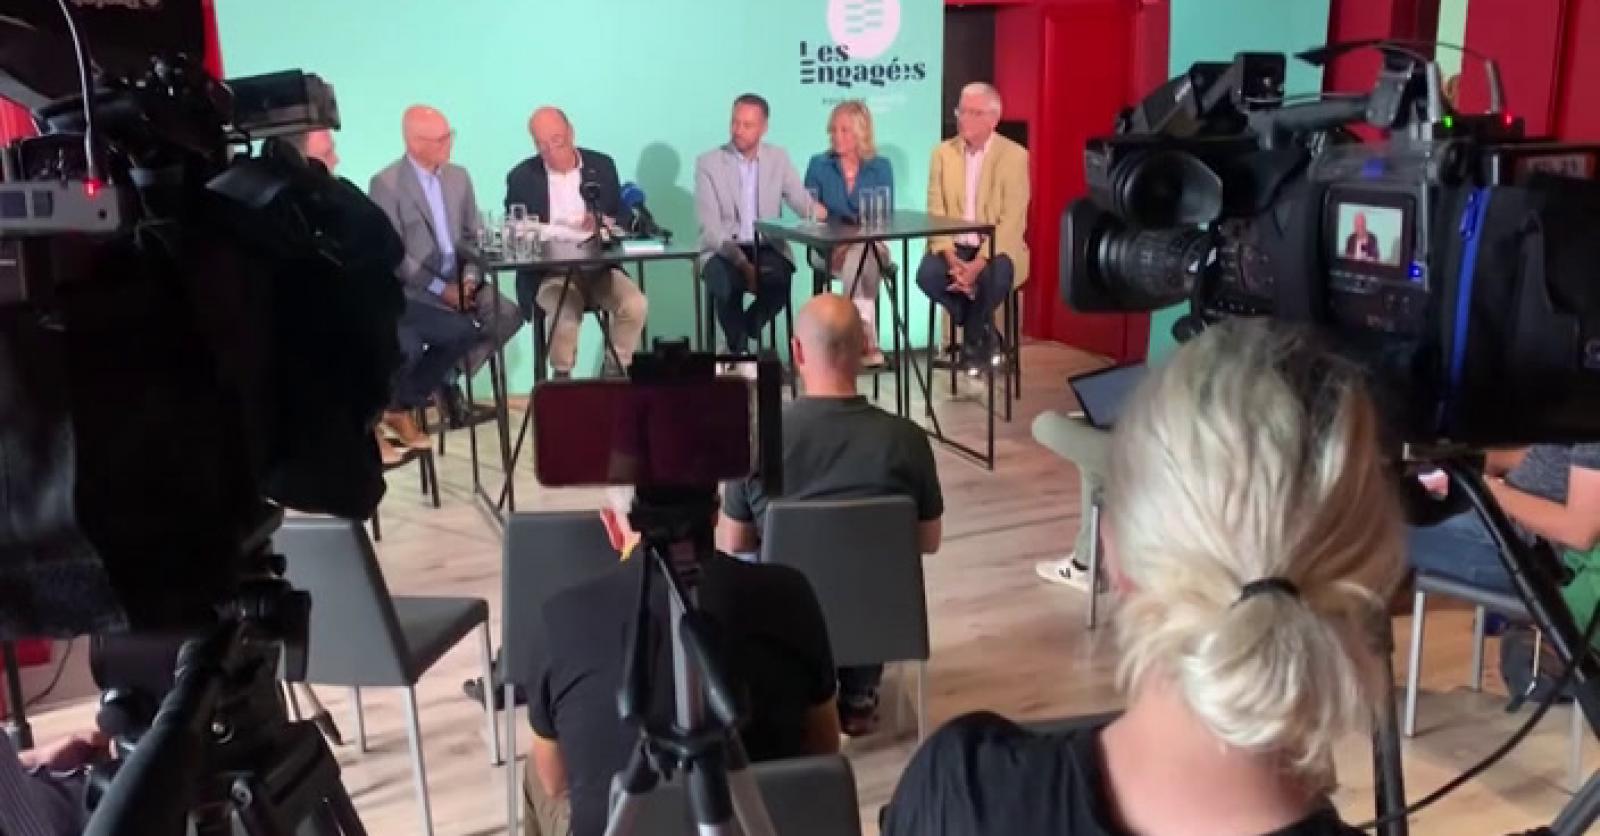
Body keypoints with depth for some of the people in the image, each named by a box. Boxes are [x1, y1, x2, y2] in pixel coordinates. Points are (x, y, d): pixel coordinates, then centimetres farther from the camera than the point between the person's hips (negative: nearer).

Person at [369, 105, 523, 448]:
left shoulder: (459, 176, 11)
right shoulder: (385, 184, -9)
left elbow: (475, 236, 12)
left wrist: (469, 277, -7)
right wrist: (441, 288, -19)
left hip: (458, 282, 6)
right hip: (410, 291, -6)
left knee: (507, 315, -16)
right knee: (463, 329, -27)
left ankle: (447, 380, 4)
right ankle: (401, 404, -6)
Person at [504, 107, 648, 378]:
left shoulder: (602, 166, 7)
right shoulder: (521, 177, 3)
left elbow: (626, 219, 10)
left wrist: (606, 223, -13)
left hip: (600, 267, 2)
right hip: (549, 272, -2)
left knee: (636, 305, -26)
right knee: (567, 316, -32)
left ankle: (616, 373, -4)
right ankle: (562, 379, -4)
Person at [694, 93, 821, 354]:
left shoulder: (778, 158, 9)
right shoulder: (708, 163, -1)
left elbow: (802, 202, 2)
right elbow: (710, 226, -9)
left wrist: (817, 210, -25)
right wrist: (741, 262, -22)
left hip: (768, 249, 2)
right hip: (723, 252, -2)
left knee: (779, 281, -31)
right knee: (727, 285, -34)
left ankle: (741, 333, -5)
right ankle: (739, 348, -8)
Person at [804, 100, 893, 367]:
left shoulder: (881, 167, 4)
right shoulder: (818, 165, 5)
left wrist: (852, 241, -21)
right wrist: (836, 245, -18)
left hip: (871, 247, 0)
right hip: (829, 249, 0)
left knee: (857, 257, -35)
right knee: (857, 263, -34)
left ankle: (863, 340, -37)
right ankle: (867, 341, -38)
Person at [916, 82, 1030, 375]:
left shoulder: (1015, 156, -6)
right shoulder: (943, 152, 4)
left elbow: (1011, 221, -13)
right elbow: (936, 213, -2)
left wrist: (979, 263, -25)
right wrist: (951, 258, -18)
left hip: (997, 248, -3)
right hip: (952, 246, 3)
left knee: (994, 278, -35)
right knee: (927, 274, -27)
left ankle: (974, 339, -4)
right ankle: (983, 335, -5)